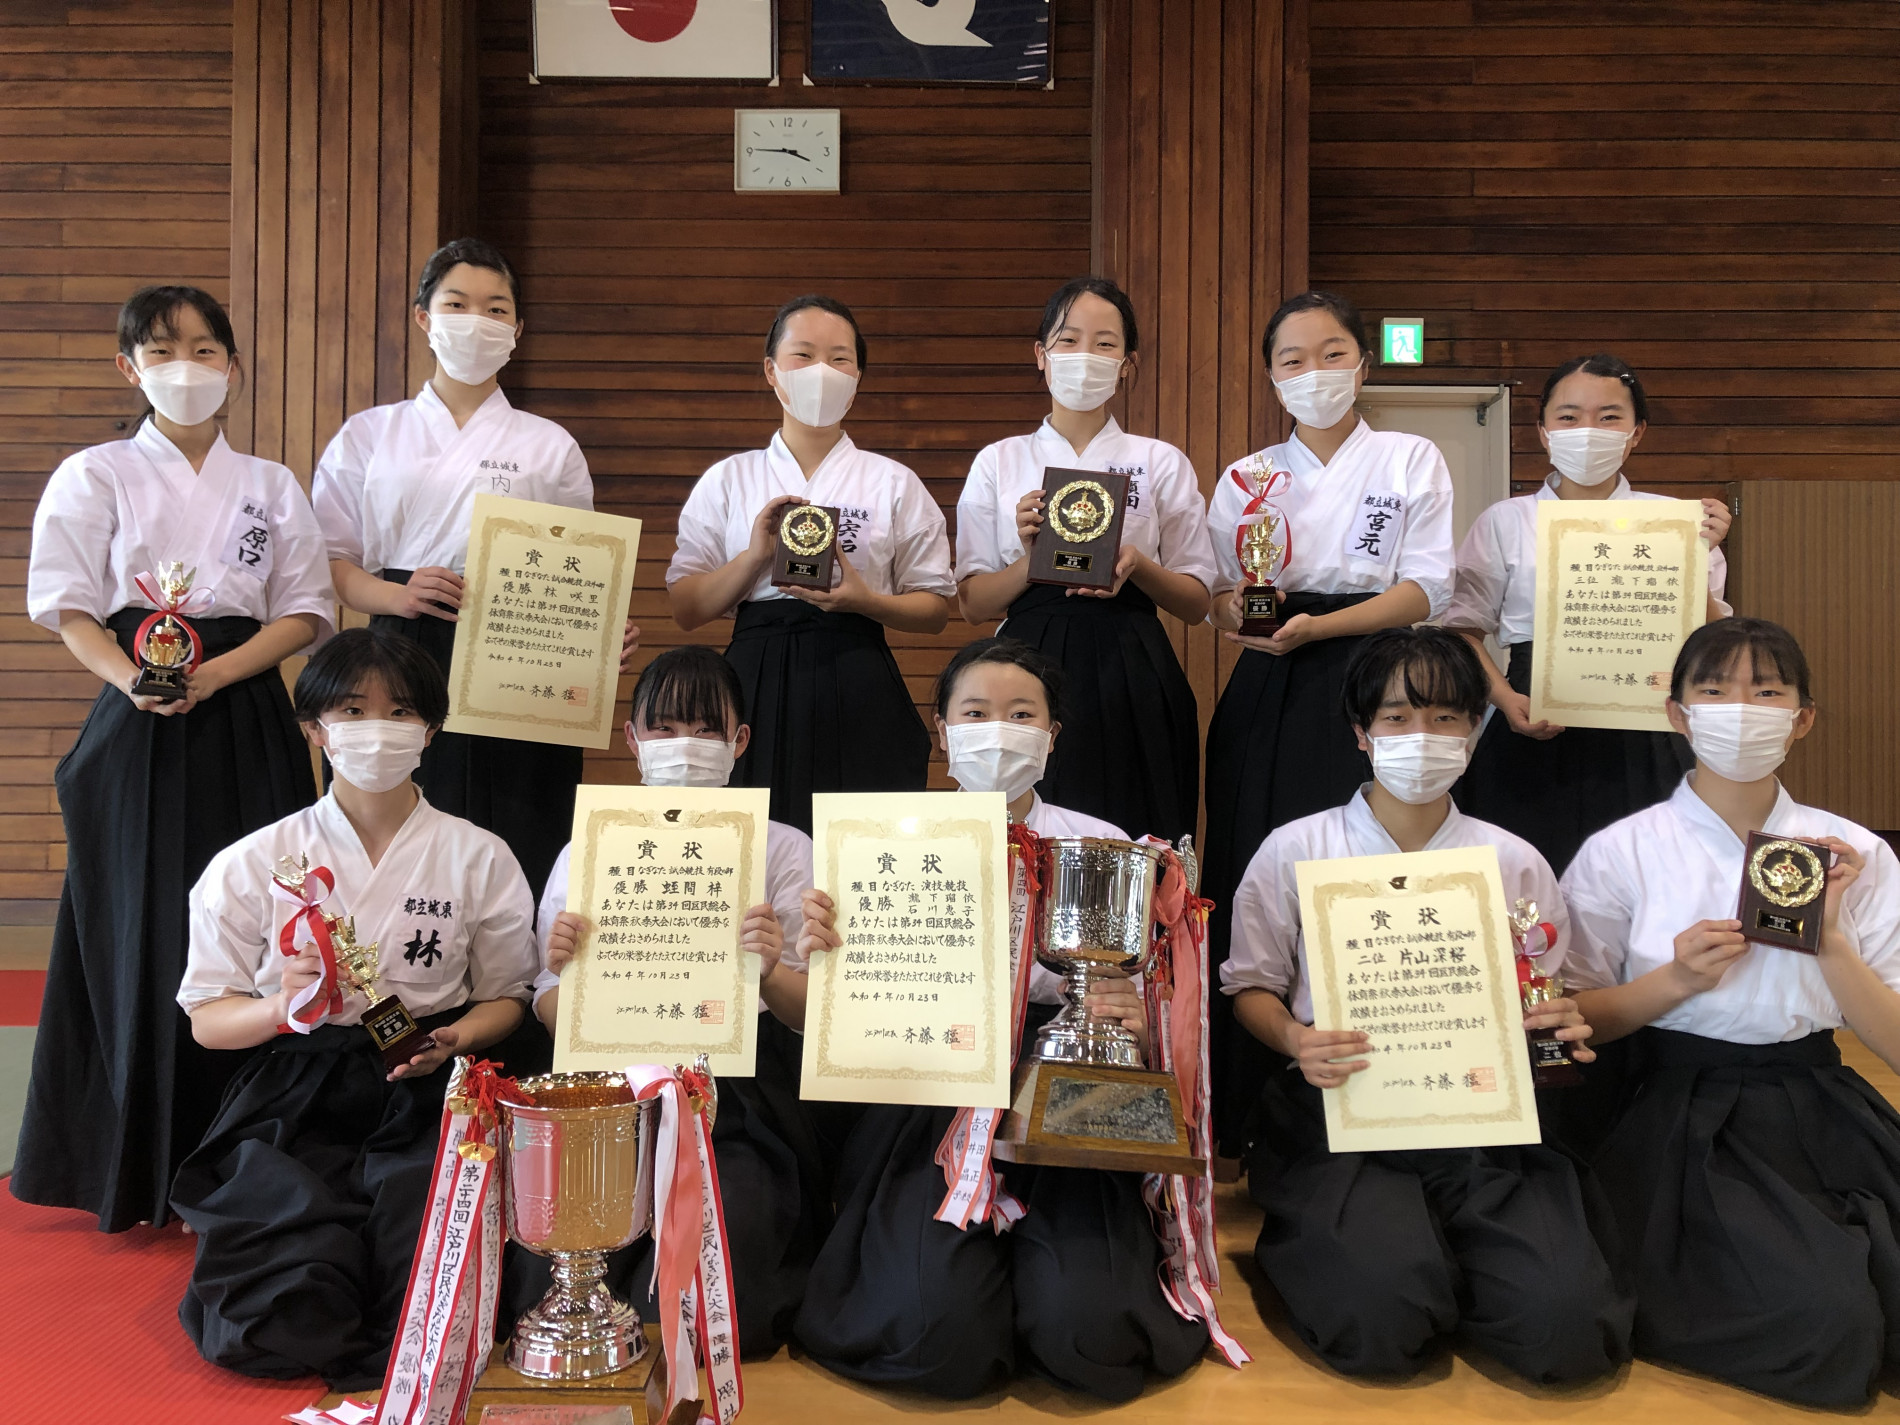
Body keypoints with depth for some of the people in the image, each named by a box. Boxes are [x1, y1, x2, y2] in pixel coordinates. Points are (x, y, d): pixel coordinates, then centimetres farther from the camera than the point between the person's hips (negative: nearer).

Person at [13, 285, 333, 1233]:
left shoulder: (272, 487, 11)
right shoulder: (95, 476, 7)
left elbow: (305, 612, 4)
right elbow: (69, 609, 0)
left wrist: (215, 673, -12)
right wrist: (133, 679, -19)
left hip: (244, 728, 1)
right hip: (140, 730, -1)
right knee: (143, 938, -1)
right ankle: (137, 1167, 12)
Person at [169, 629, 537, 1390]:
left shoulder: (479, 857, 5)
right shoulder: (253, 864, 3)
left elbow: (504, 997, 10)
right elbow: (207, 1019, 5)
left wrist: (452, 1039, -12)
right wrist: (285, 1007, -16)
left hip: (423, 1096, 0)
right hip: (295, 1099, 0)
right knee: (290, 1318, -20)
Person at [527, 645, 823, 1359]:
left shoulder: (783, 850, 7)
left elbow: (813, 1016, 0)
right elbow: (554, 1019, 9)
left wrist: (769, 976, -23)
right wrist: (562, 972, -15)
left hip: (738, 1107, -1)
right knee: (547, 1294, -20)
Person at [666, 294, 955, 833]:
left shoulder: (895, 484, 9)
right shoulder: (726, 480, 10)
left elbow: (935, 610, 6)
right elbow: (685, 610, 4)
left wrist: (865, 600, -12)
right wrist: (756, 556, -10)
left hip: (858, 691, 0)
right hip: (757, 687, 1)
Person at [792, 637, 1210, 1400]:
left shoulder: (1103, 846, 10)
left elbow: (1147, 1004, 8)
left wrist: (1139, 1019, -15)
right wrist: (820, 960, -15)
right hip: (931, 1100, 0)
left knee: (1086, 1336, -24)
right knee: (943, 1335, -25)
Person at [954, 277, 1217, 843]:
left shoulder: (1162, 463, 9)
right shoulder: (998, 463, 9)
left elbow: (1196, 602, 7)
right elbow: (974, 603, 5)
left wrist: (1137, 565, -12)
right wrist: (1031, 561, -14)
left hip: (1131, 680, 0)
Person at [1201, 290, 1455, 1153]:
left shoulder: (1411, 460, 7)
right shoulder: (1246, 479, 14)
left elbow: (1426, 591, -2)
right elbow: (1218, 596, 12)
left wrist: (1318, 627, -15)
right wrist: (1238, 615, -13)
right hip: (1267, 693, 2)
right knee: (1254, 878, -3)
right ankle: (1248, 1122, 7)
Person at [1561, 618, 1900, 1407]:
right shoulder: (1622, 854, -2)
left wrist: (1830, 941, -14)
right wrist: (1677, 980, -15)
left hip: (1823, 1111, 4)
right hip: (1691, 1123, -3)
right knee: (1825, 1319, -25)